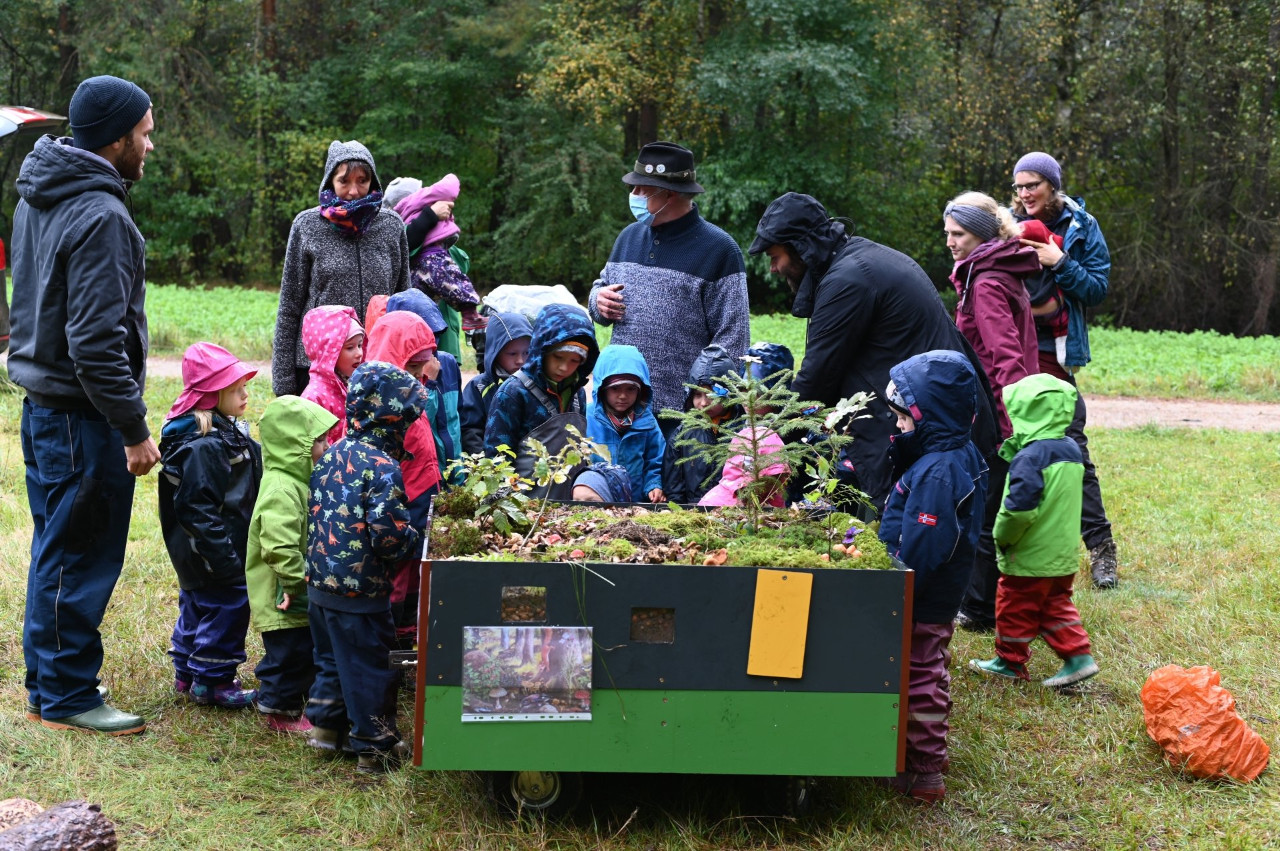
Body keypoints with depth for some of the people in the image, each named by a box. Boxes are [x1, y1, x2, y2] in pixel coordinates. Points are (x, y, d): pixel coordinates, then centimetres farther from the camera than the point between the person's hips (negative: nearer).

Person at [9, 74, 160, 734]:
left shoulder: (38, 197, 10)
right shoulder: (100, 217, -21)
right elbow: (96, 343, -25)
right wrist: (134, 429, -19)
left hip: (43, 403, 10)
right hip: (83, 416, -10)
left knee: (54, 551, 19)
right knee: (81, 560, 1)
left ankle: (47, 679, 31)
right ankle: (67, 698, 11)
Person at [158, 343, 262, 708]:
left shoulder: (226, 431, 9)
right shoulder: (203, 445, -25)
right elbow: (198, 508, -27)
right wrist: (225, 558, -26)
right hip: (212, 551, -11)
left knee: (198, 605, 20)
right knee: (228, 606, -2)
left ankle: (188, 673, 33)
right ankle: (212, 681, 8)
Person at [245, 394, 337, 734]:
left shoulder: (297, 482, 11)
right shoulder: (281, 490, -24)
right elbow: (280, 548, -32)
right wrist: (299, 581, -25)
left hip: (299, 599, 11)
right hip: (283, 601, -11)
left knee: (305, 654, 20)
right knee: (289, 654, 1)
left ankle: (289, 704, 33)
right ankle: (279, 711, 15)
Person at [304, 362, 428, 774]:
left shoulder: (333, 453, 4)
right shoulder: (382, 467, -20)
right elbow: (388, 535, -24)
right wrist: (417, 540, -5)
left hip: (319, 581, 7)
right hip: (360, 588, -7)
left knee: (332, 656, 24)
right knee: (368, 667, 6)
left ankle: (326, 725, 35)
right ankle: (376, 748, 17)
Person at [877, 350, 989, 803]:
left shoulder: (937, 471, -26)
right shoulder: (963, 456, 5)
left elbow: (920, 546, -28)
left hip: (923, 601, -10)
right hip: (940, 597, 10)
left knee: (919, 681, 1)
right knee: (931, 676, 22)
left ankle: (923, 774, 10)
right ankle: (928, 753, 36)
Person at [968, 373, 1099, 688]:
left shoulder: (1029, 458, -23)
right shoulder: (1071, 450, 5)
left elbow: (1019, 508, -28)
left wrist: (1002, 536, -10)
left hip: (1029, 557, -8)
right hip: (1064, 555, 8)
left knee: (1014, 608, 9)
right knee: (1056, 605, 19)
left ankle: (1010, 662, 21)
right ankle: (1078, 655, 11)